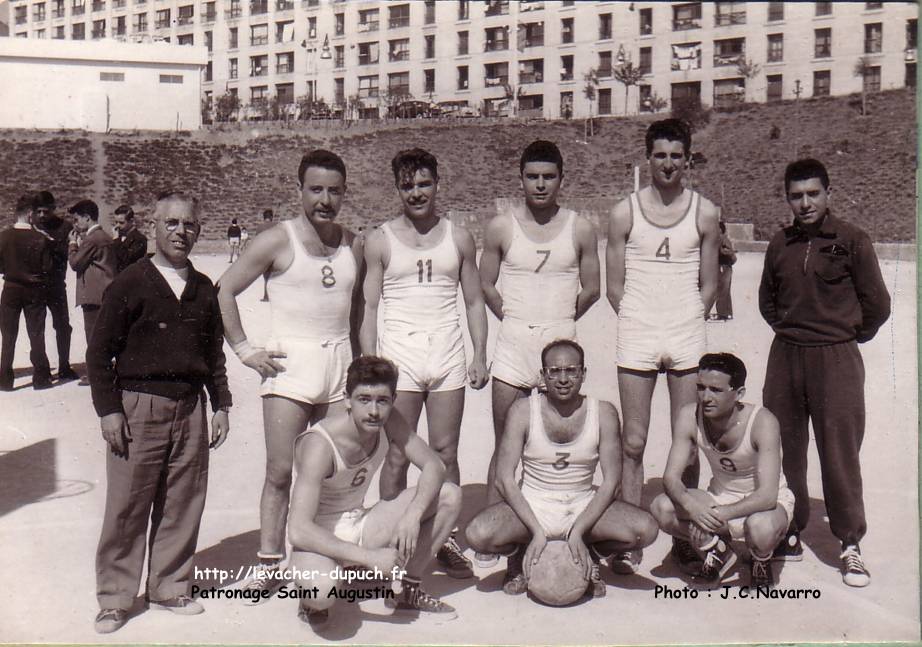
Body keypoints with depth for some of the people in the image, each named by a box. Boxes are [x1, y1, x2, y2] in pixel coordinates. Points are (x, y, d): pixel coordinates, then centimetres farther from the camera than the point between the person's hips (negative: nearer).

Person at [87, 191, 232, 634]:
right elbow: (99, 352, -2)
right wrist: (108, 408, -8)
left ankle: (169, 588, 23)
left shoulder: (204, 289, 11)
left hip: (190, 407, 4)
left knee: (183, 504, 8)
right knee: (127, 506, 1)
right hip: (137, 406, -4)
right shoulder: (130, 283, -2)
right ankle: (114, 599, 14)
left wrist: (220, 405, 14)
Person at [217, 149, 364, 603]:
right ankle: (268, 565, 7)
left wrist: (359, 360, 13)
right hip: (290, 362, -4)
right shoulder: (278, 242, -3)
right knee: (280, 471, -4)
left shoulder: (354, 245, 10)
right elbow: (224, 290, -3)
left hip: (341, 364, 4)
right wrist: (245, 351, -6)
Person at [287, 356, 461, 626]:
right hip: (319, 539, -6)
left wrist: (412, 515, -26)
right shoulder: (319, 445, -29)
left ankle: (406, 591, 7)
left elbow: (434, 466, -7)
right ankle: (312, 600, 0)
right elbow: (298, 531, -35)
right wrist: (370, 557, -37)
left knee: (450, 496, -8)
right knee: (321, 590, -40)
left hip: (361, 527, 6)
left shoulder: (388, 420, -11)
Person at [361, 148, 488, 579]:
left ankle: (446, 542, 17)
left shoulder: (458, 239, 9)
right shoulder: (380, 241, 4)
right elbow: (368, 308, 4)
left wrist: (480, 356, 4)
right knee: (397, 458, 2)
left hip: (448, 355, 2)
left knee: (446, 455, 6)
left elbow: (474, 302, 13)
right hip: (399, 355, -1)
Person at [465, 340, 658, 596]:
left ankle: (591, 555, 8)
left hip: (584, 506, 1)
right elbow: (504, 479, -12)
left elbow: (611, 481, -8)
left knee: (646, 529, -24)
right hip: (532, 504, -1)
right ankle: (519, 555, 7)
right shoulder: (523, 411, -9)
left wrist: (578, 532, -20)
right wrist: (537, 532, -22)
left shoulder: (603, 413, -6)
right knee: (478, 534, -30)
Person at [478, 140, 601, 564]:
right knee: (505, 446, 4)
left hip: (562, 342, 0)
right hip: (513, 343, 0)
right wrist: (515, 319, 5)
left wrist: (558, 321, 8)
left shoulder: (580, 229, 3)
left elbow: (591, 289, 9)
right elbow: (486, 285, 10)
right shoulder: (501, 228, 2)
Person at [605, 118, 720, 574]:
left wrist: (685, 329, -1)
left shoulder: (704, 213, 5)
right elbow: (614, 288, 4)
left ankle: (684, 540, 16)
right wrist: (641, 329, -3)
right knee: (633, 443, 1)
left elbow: (708, 285, 9)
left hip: (687, 339, 1)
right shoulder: (625, 213, 3)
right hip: (636, 339, -1)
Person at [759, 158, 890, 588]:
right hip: (785, 357, 4)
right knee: (783, 450, 8)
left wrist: (849, 335, 10)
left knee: (839, 454, -3)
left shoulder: (852, 241, -5)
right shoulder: (780, 244, 8)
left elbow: (877, 304, 0)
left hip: (836, 359, -4)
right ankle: (789, 535, 22)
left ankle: (850, 546, 10)